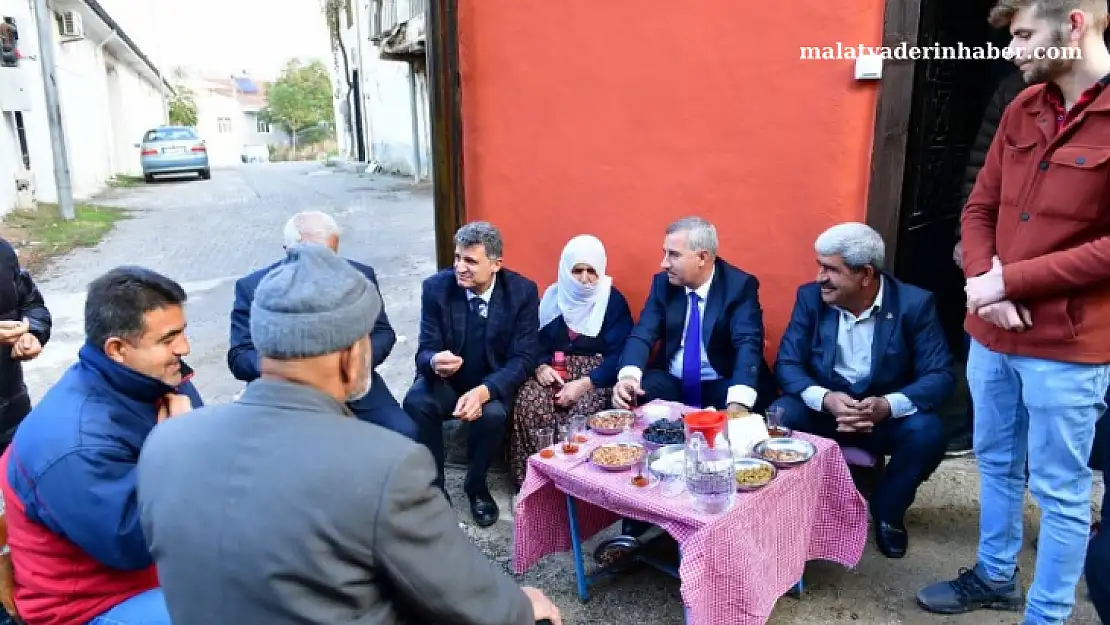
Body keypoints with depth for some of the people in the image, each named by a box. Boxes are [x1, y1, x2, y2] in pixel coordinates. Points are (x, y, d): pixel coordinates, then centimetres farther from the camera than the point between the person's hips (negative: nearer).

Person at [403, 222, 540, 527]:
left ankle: (476, 486, -1)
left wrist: (484, 391, -33)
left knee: (492, 414, -32)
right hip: (447, 379, 1)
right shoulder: (436, 287, -11)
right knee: (415, 403, -30)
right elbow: (425, 351, -10)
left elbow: (523, 358, -15)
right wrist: (434, 362, -37)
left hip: (495, 383, -1)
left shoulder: (522, 291, -13)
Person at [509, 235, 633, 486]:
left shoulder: (613, 300, -3)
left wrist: (584, 383, -21)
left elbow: (619, 354, -10)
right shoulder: (553, 296, 7)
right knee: (528, 401, -27)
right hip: (556, 369, 3)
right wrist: (541, 367, -13)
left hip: (596, 374, -3)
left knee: (581, 410, -33)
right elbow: (537, 342, 10)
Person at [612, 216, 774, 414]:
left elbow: (747, 344, -21)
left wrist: (738, 404, -38)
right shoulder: (663, 283, 2)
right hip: (671, 383, 3)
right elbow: (643, 333, -5)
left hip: (722, 387, -3)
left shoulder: (740, 286, -9)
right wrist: (628, 376, -28)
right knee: (626, 397, -24)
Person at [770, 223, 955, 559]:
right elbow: (787, 364, -10)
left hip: (887, 412, 0)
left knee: (928, 432, -30)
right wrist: (825, 398, -31)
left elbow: (940, 375, -16)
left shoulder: (914, 303, -12)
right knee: (779, 417, -28)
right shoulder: (810, 297, -7)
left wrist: (888, 405, -35)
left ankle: (887, 511, 1)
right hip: (824, 405, 1)